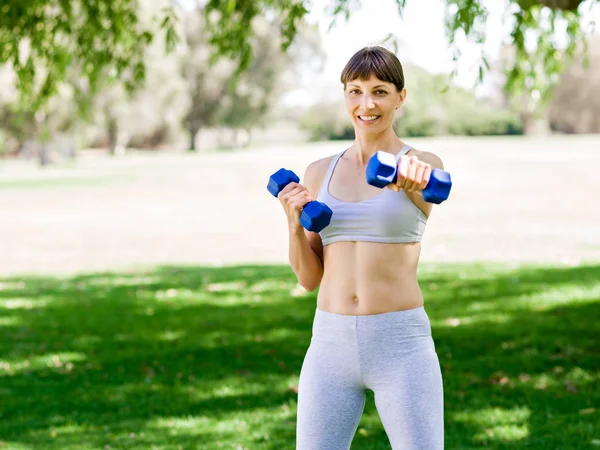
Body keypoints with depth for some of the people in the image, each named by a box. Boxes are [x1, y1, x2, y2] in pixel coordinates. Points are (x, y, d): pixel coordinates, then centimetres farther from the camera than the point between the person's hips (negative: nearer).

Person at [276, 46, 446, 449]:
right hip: (330, 344, 4)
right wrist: (294, 222, -7)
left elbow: (432, 186, -26)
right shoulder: (320, 173, 11)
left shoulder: (424, 163, 0)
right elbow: (309, 277, 12)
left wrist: (411, 176, -50)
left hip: (400, 344, -4)